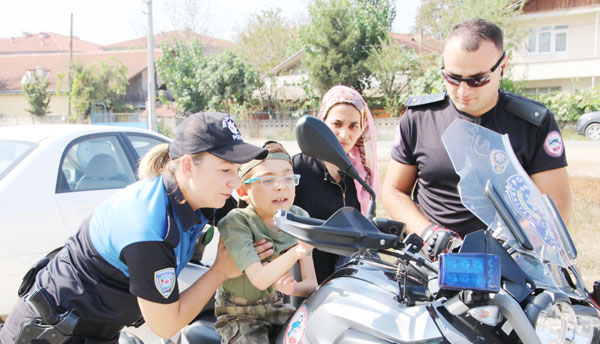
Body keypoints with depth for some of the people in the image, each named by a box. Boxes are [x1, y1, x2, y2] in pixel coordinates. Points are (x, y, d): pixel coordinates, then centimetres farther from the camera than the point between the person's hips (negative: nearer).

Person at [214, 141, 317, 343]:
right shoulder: (235, 224, -21)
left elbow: (311, 284, -7)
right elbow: (260, 280, -29)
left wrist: (291, 288, -29)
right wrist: (299, 250, -39)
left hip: (278, 306, 5)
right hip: (240, 314, -4)